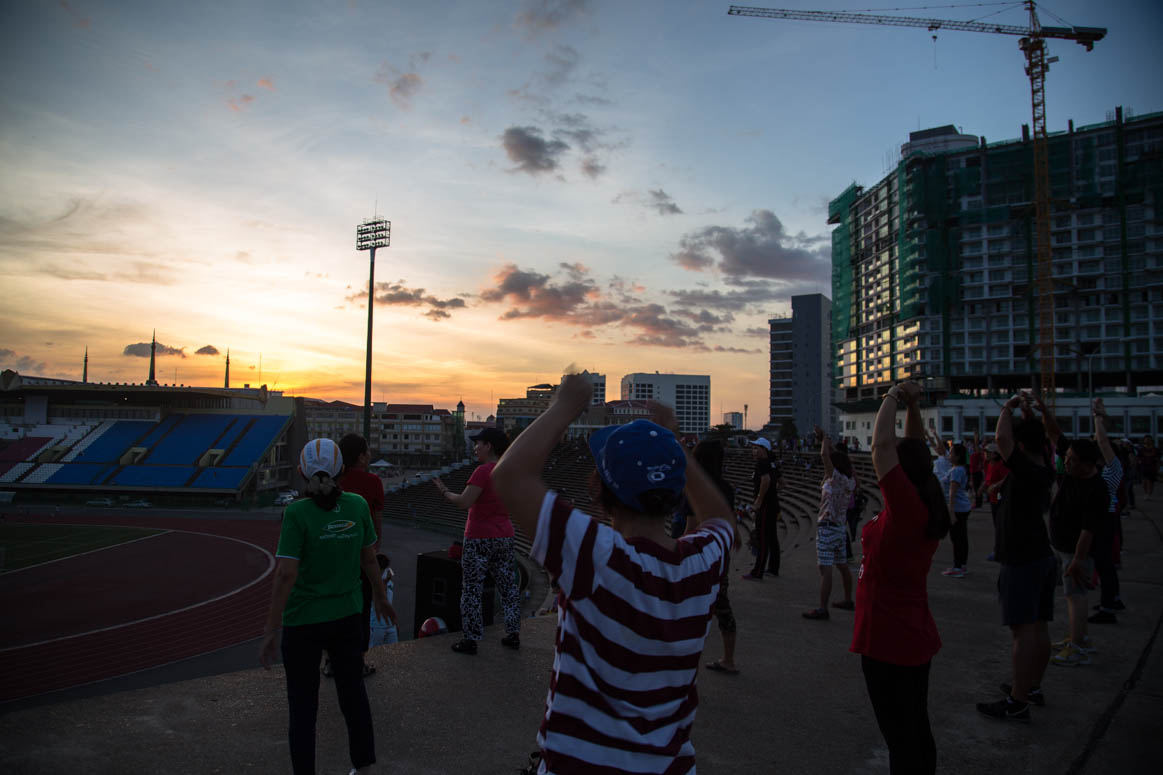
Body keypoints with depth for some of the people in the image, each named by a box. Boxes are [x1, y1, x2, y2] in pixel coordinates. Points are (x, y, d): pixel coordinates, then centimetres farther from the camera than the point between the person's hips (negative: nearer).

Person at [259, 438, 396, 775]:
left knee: (303, 706, 11)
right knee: (353, 691, 20)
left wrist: (270, 632, -13)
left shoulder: (297, 513, -17)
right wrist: (380, 596, 19)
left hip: (303, 622, -3)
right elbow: (370, 559, 3)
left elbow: (286, 575, -19)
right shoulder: (357, 506, -7)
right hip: (347, 617, 4)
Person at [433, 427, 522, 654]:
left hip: (480, 538, -7)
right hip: (505, 536, 8)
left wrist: (443, 490, -6)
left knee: (471, 589, 2)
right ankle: (513, 634, 20)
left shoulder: (483, 471, -17)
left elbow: (464, 502, -21)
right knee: (507, 585, 14)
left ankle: (470, 639, 5)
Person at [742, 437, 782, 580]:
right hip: (773, 504, 10)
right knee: (772, 538, 17)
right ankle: (773, 568, 27)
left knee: (762, 539, -6)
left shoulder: (762, 463, -15)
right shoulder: (772, 463, 13)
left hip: (765, 505, -10)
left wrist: (758, 501, -24)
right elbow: (781, 481, 22)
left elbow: (766, 480, -31)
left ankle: (757, 573, -3)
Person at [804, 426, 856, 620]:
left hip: (827, 528, -9)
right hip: (840, 527, 9)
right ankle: (848, 600, 34)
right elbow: (838, 457, 21)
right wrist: (825, 440, 19)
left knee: (825, 568, -10)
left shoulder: (836, 478, -14)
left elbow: (824, 455, -21)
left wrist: (825, 438, -5)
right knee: (842, 565, 21)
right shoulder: (848, 482, 8)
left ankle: (822, 609, -12)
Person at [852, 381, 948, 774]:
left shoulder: (906, 507, -21)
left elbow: (882, 446, -26)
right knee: (917, 732, 20)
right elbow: (914, 451, 13)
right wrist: (913, 406, 8)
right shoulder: (929, 509, 2)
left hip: (888, 641, -9)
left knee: (902, 741, 1)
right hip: (916, 637, 9)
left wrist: (893, 398, -13)